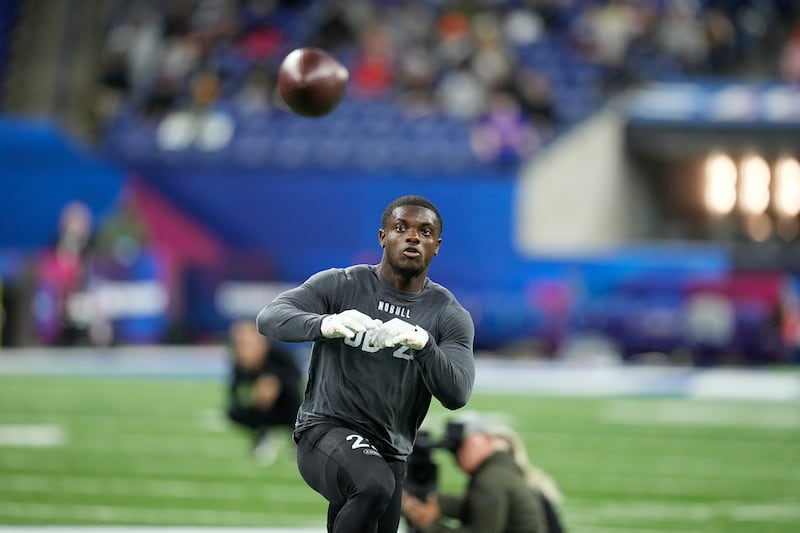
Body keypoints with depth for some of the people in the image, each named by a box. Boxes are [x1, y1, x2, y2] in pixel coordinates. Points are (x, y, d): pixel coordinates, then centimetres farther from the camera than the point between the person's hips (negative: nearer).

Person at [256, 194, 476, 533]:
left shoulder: (449, 316, 1)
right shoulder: (339, 286, -3)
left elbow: (456, 396, -13)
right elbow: (270, 319, -17)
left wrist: (422, 343, -33)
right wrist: (326, 324, -38)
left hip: (389, 454, 5)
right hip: (326, 431, -5)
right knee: (374, 486, -35)